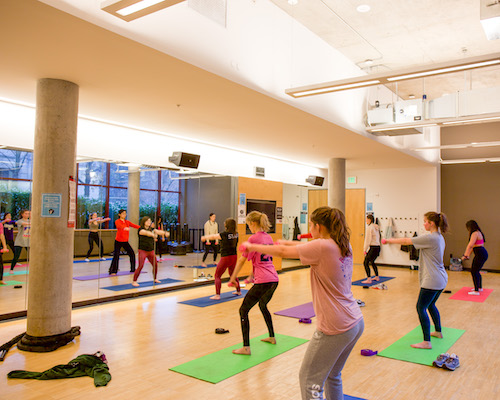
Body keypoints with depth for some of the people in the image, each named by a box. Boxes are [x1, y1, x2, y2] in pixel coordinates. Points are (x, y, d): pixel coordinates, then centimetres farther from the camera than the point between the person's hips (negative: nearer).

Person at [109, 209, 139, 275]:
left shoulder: (127, 222, 7)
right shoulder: (117, 221, -10)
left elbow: (134, 225, -5)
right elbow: (120, 226, -33)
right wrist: (125, 228, -54)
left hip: (125, 242, 6)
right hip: (118, 241, -6)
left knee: (132, 254, 4)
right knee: (116, 255, -12)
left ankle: (133, 269, 17)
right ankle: (112, 271, -3)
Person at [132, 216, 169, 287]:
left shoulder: (152, 229, 7)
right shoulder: (141, 229, -9)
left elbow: (158, 231, -11)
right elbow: (146, 232, -31)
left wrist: (164, 232, -32)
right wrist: (153, 235, -50)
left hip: (151, 251, 6)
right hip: (142, 251, -6)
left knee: (155, 265, 10)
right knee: (140, 266, -12)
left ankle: (155, 279, 30)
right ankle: (134, 281, -3)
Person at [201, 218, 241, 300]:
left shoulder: (224, 234, -14)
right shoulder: (236, 234, 2)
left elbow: (213, 237, 2)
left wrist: (205, 237, 21)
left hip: (226, 257, -7)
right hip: (234, 256, 7)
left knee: (217, 276, 3)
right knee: (232, 274, 26)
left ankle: (217, 295, -5)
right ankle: (238, 291, 36)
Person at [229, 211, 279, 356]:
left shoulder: (253, 238, -10)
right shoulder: (268, 237, 14)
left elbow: (242, 259, -5)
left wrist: (233, 277, 5)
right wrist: (252, 275, 30)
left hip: (263, 282, -9)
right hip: (274, 279, 9)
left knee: (243, 310, 1)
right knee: (263, 305, 30)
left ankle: (246, 347, -1)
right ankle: (272, 337, 41)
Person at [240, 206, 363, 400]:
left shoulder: (323, 246, -18)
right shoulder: (343, 246, 5)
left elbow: (282, 252, -11)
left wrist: (252, 246, 1)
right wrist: (288, 242, 26)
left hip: (335, 328, -8)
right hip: (356, 323, 9)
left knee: (309, 379, 6)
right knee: (332, 376, 23)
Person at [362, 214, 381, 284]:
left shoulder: (369, 228, -13)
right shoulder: (376, 227, 14)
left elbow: (368, 239, -14)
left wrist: (365, 249, -6)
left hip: (373, 248, -9)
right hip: (378, 247, 9)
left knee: (365, 263, -7)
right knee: (372, 262, 24)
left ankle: (369, 279, -12)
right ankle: (377, 277, 32)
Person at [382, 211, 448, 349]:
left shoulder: (430, 238, -19)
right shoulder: (439, 237, 11)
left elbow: (405, 241, -14)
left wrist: (388, 240, -3)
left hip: (432, 281, -10)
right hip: (441, 279, 10)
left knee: (421, 308, -4)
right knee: (430, 305, 25)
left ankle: (426, 342, -2)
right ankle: (438, 332, 41)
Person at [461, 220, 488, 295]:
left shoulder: (475, 233, -15)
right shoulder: (478, 232, 19)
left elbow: (470, 245, -24)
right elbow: (472, 246, 22)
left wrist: (465, 255, -22)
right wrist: (468, 255, 21)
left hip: (480, 254, -10)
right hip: (483, 253, 10)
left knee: (474, 271, -6)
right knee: (476, 271, 20)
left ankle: (476, 291, -4)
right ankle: (480, 287, 34)